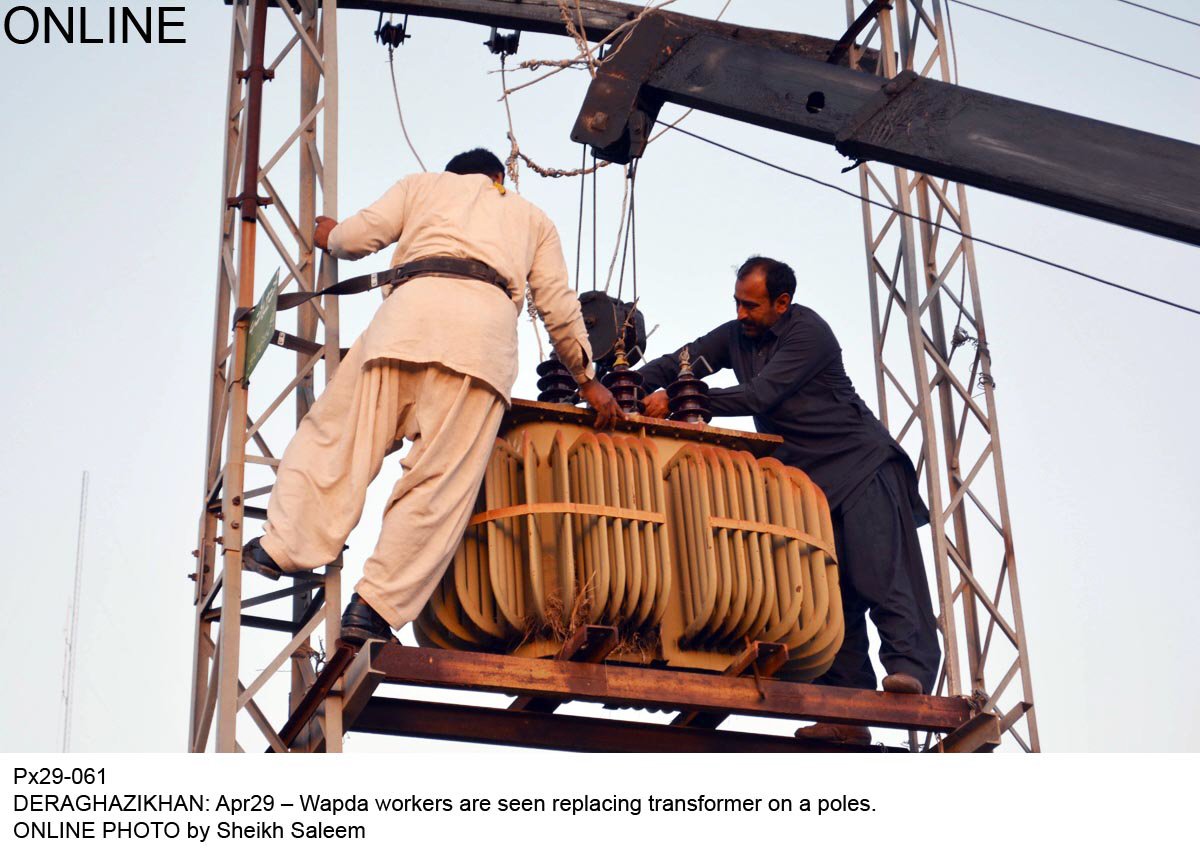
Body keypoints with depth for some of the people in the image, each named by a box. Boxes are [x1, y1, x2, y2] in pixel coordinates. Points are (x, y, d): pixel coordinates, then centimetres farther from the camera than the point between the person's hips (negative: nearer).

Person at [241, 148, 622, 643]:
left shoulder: (425, 184, 32)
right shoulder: (533, 218, 36)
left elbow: (359, 236, 18)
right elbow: (559, 308, 25)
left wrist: (329, 237, 41)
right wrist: (588, 381, 34)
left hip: (414, 303, 0)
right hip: (488, 319, 0)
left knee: (336, 432, 6)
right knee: (441, 477, -5)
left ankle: (283, 546, -8)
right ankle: (374, 606, -13)